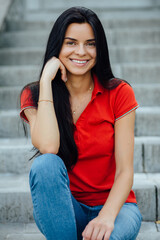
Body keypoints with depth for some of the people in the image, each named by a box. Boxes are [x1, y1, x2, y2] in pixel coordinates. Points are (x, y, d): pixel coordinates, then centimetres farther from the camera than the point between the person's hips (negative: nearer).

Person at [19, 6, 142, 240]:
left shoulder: (118, 93, -5)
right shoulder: (34, 96, -2)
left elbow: (125, 171, -11)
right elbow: (48, 147, -24)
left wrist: (106, 216, -29)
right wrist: (46, 81, -18)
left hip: (112, 204, -2)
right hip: (62, 208, 2)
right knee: (45, 163, -30)